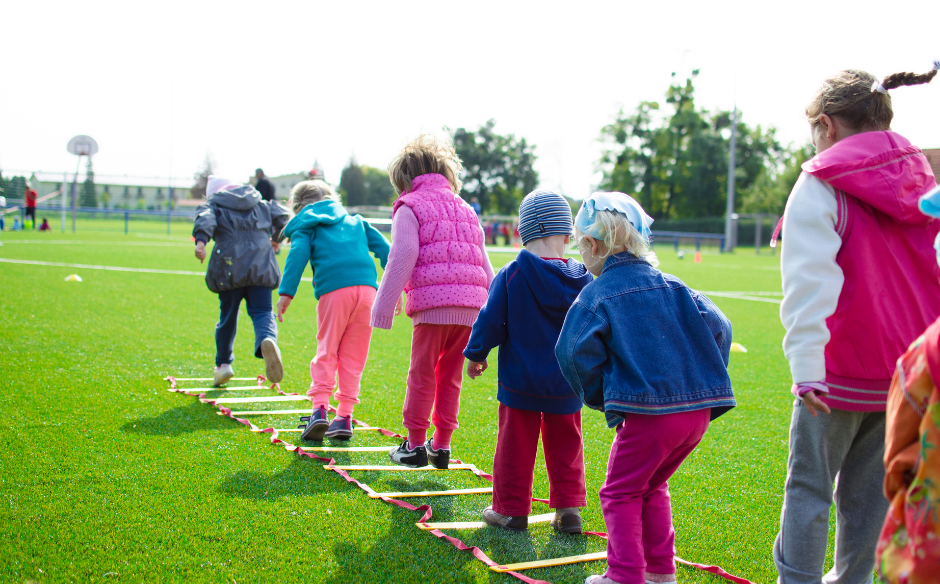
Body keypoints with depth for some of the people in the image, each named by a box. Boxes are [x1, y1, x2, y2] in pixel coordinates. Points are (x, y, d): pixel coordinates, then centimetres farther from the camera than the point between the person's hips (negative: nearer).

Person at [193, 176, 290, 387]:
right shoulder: (262, 205, 22)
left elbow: (205, 219, -8)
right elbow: (281, 215, 14)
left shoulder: (214, 205, 13)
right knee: (262, 312, -3)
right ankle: (267, 340, -37)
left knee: (228, 316, 14)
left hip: (229, 268, -1)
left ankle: (223, 363, 23)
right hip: (261, 267, 1)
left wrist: (200, 240, -27)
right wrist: (276, 238, 33)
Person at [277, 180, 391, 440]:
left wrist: (286, 292, -8)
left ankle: (320, 408, -10)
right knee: (353, 356, 9)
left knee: (326, 352, 5)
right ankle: (345, 416, 8)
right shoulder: (355, 221, 29)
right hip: (367, 287, 3)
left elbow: (298, 255, -1)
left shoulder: (305, 226, 17)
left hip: (334, 291, -3)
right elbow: (383, 248, 20)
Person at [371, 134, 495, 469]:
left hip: (432, 304, -6)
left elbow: (402, 259, -6)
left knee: (422, 375, 4)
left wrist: (384, 305, -4)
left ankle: (415, 445, 8)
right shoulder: (465, 209, 24)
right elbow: (484, 265, 23)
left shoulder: (409, 207, 4)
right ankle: (441, 445, 16)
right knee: (450, 377, 13)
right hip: (470, 306, 6)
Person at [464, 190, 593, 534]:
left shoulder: (511, 275, -13)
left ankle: (511, 510, 15)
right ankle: (569, 509, 15)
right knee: (565, 444, 14)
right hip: (567, 384, 3)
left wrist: (475, 354, 8)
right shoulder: (582, 280, -4)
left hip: (520, 380, -3)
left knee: (516, 444, 7)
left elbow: (490, 321, -8)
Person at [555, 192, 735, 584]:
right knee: (652, 488, 24)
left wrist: (598, 396, 2)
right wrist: (705, 383, 13)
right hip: (699, 409, 6)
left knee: (621, 493, 10)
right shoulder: (672, 286, 13)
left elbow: (575, 351, -14)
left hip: (647, 412, -6)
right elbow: (717, 327, 7)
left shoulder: (596, 295, -3)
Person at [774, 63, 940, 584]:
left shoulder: (821, 185, -10)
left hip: (841, 372, -6)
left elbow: (810, 281, -19)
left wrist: (806, 366, -23)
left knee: (809, 486, 5)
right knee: (870, 487, 15)